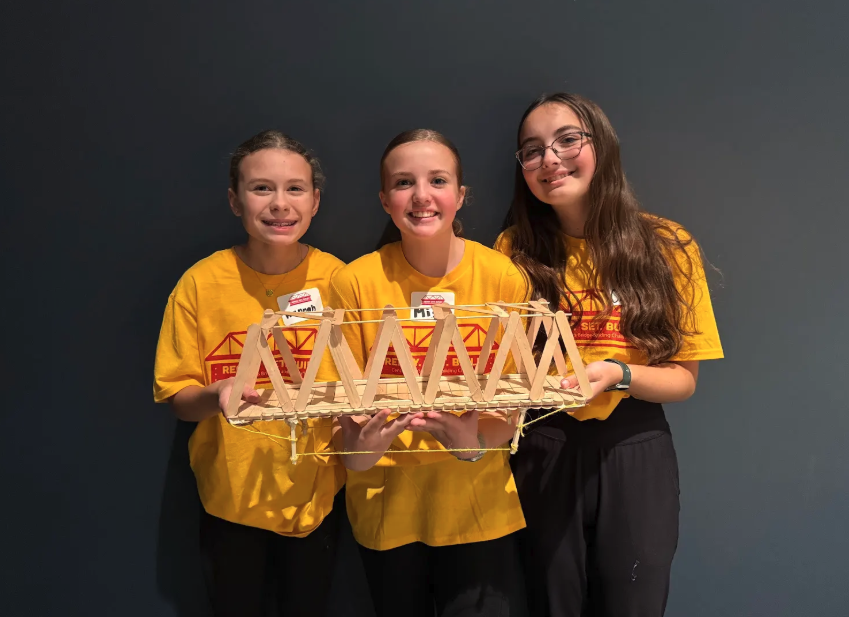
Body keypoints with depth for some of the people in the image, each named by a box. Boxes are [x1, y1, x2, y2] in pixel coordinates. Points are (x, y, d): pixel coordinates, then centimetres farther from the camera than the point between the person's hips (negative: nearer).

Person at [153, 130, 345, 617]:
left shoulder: (337, 279, -9)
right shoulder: (202, 282, -11)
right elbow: (178, 399, -6)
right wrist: (217, 395, -27)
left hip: (317, 494, 1)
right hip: (231, 498, 0)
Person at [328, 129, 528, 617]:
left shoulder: (504, 277, -10)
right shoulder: (356, 282, -10)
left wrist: (477, 443, -22)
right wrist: (360, 450, -22)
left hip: (479, 507, 0)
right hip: (386, 506, 1)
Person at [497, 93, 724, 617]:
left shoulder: (666, 245, -3)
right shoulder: (515, 250, -1)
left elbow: (684, 378, -2)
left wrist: (617, 373, -21)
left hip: (634, 451, 0)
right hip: (543, 450, 0)